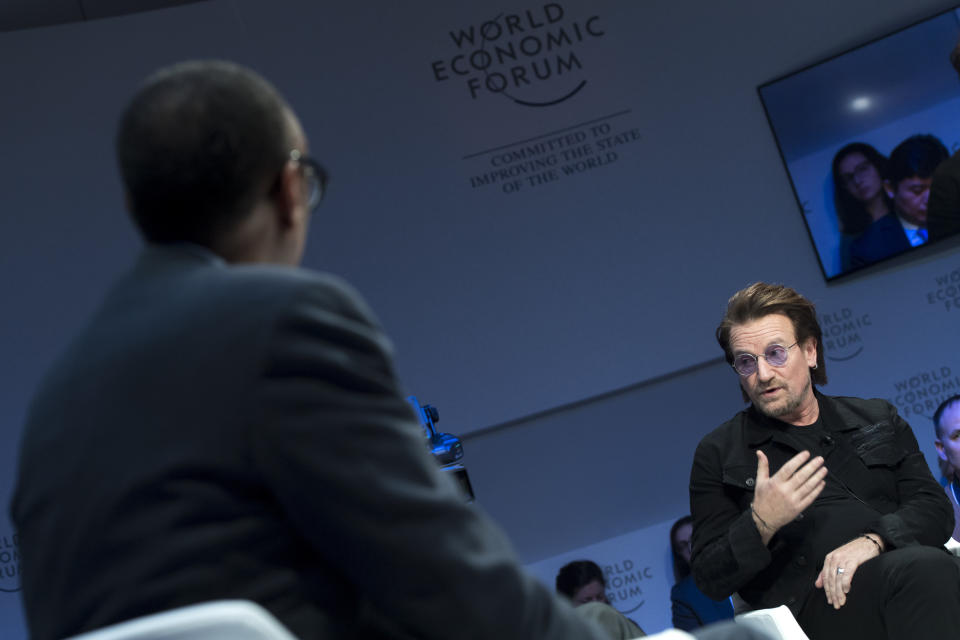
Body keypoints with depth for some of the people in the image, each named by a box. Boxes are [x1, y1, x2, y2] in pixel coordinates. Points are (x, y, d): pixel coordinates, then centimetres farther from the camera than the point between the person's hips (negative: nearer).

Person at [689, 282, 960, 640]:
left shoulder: (878, 420, 23)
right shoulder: (718, 454, 15)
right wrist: (761, 524, -12)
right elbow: (710, 580, 8)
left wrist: (873, 541, -11)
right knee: (930, 569, -33)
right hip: (813, 598, -3)